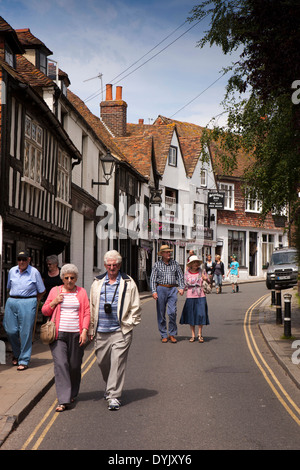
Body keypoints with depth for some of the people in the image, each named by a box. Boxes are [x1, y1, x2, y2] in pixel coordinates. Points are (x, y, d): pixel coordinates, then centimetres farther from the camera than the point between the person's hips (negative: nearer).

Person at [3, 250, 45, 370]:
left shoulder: (34, 272, 0)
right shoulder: (12, 271, 11)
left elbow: (41, 291, 6)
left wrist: (34, 302, 4)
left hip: (27, 303, -4)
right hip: (11, 302, 4)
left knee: (25, 332, -5)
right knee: (10, 330, 2)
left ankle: (24, 360, 4)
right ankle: (16, 354, 28)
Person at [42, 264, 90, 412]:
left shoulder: (81, 292, 8)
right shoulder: (55, 291, 8)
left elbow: (87, 313, 4)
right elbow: (45, 311, 12)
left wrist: (84, 331, -7)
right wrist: (54, 302, -7)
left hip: (76, 334, 1)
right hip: (58, 334, -1)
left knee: (75, 365, 6)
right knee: (60, 364, -12)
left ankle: (72, 394, 29)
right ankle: (63, 400, -12)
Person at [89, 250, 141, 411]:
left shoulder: (128, 283, 3)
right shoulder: (97, 283, 12)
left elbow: (135, 307, 6)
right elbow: (92, 307, 15)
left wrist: (128, 324, -3)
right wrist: (91, 329, 12)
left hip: (120, 331, -3)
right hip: (101, 331, 3)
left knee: (117, 362, -7)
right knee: (102, 362, 10)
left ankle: (114, 396, -2)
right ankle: (110, 386, 35)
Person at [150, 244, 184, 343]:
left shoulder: (175, 263, 9)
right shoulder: (157, 265, 4)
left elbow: (180, 276, 12)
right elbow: (152, 279, 1)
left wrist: (181, 288, -1)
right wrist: (154, 291, -10)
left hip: (172, 289, 1)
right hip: (161, 288, 0)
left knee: (172, 312, -11)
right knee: (161, 313, 2)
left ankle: (172, 334, 3)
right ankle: (164, 335, 12)